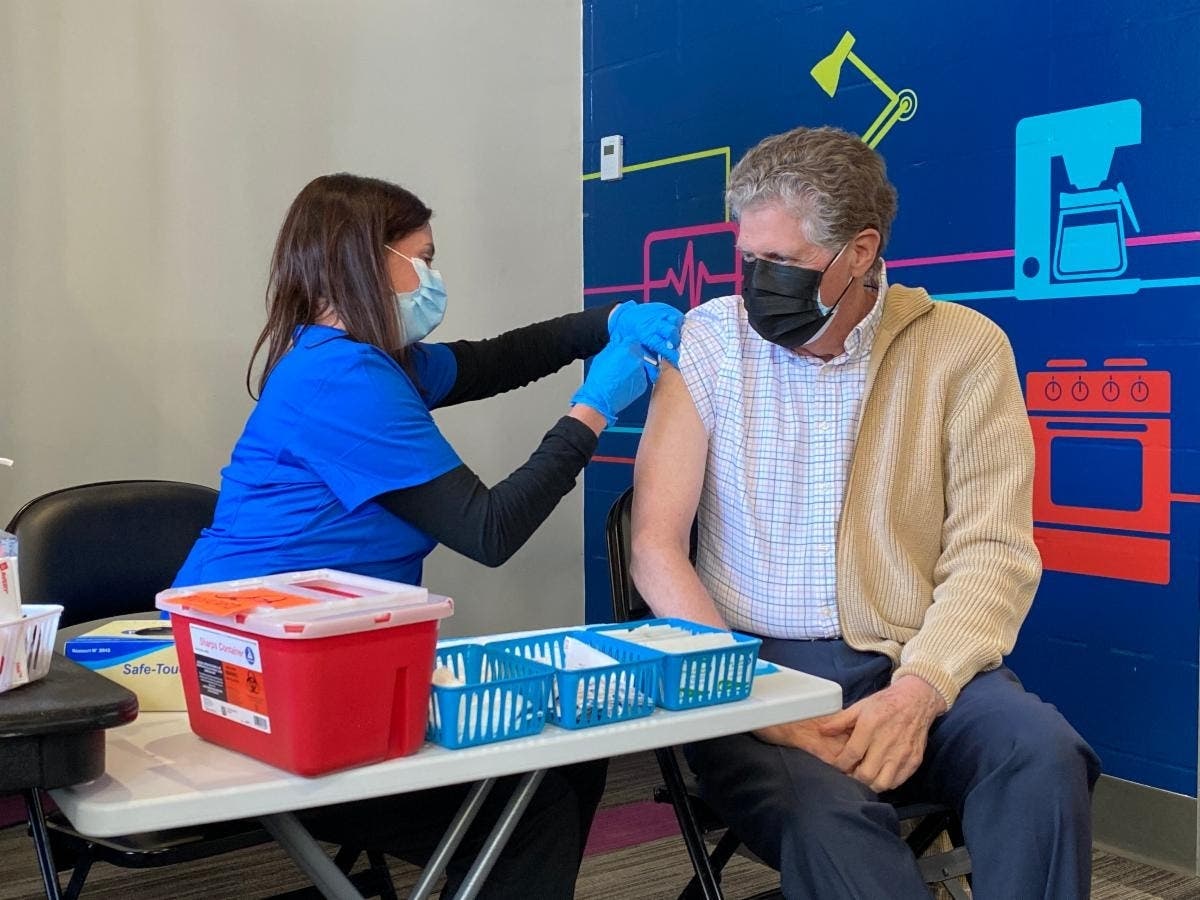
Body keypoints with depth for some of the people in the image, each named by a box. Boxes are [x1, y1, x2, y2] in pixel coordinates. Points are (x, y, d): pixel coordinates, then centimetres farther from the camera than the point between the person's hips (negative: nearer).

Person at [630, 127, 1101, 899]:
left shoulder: (964, 348, 2)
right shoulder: (709, 342, 1)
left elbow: (992, 552, -4)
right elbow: (657, 545, -3)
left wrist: (918, 690, -21)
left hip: (916, 664, 2)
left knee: (1044, 757, -28)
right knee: (825, 809, -33)